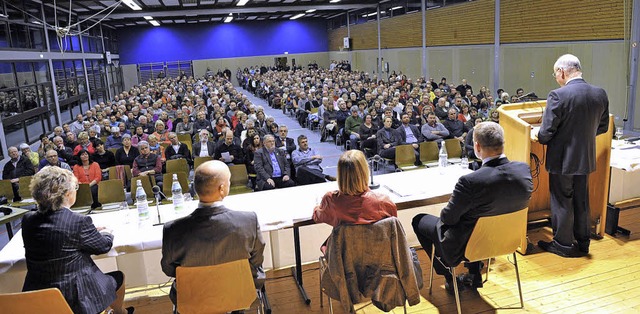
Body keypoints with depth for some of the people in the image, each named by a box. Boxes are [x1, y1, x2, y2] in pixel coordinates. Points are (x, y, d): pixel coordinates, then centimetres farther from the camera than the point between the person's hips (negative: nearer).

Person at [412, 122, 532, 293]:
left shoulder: (470, 182, -34)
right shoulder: (524, 169, -15)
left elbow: (449, 218, -19)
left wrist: (445, 213, 5)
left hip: (465, 246, -6)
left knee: (419, 220, 15)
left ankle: (450, 278, 24)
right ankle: (474, 274, 38)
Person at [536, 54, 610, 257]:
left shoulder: (558, 96, -22)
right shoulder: (600, 94, -1)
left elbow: (546, 132, -20)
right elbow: (603, 127, 9)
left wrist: (541, 139, 1)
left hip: (562, 159, -6)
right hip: (586, 158, 6)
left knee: (562, 201, 8)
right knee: (581, 201, 18)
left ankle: (563, 244, 20)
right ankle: (583, 242, 31)